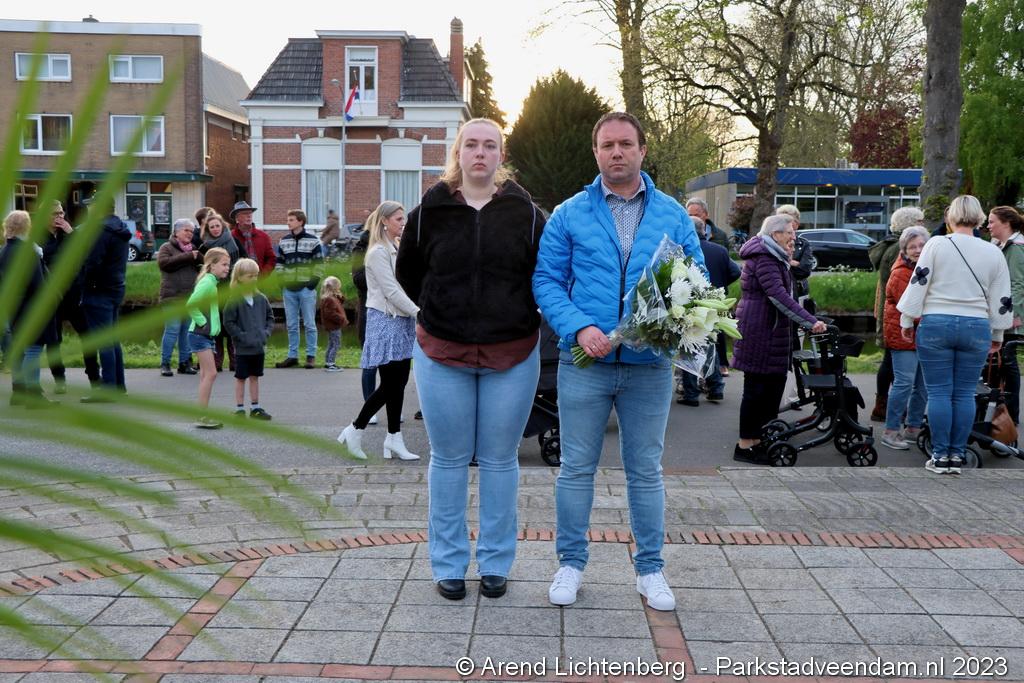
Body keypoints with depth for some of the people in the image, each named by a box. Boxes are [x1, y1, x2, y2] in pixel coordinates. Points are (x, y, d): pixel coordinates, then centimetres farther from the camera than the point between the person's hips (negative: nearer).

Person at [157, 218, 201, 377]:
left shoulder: (193, 249, 20)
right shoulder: (167, 247, 3)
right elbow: (163, 263, -16)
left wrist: (197, 257, -5)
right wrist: (188, 257, -14)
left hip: (191, 297, 5)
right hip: (173, 296, -5)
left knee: (188, 331, 6)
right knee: (172, 330, -8)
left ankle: (184, 362, 13)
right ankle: (165, 364, -1)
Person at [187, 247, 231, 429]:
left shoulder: (211, 282, 13)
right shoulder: (207, 283, -18)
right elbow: (191, 304, -26)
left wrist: (208, 323, 11)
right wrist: (202, 321, -17)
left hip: (206, 334, 10)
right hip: (201, 334, -10)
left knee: (206, 374, 12)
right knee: (210, 373, -10)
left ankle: (203, 415, 18)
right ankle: (203, 416, -7)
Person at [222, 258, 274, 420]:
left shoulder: (261, 299, 3)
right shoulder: (234, 300, -12)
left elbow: (270, 316, 13)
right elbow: (228, 323, -13)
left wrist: (267, 332, -1)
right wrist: (242, 336, -17)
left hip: (259, 347, 5)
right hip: (243, 348, -5)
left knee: (255, 377, 15)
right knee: (240, 378, 6)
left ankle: (255, 408, 24)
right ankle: (239, 409, 14)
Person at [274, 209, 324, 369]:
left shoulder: (313, 241, -2)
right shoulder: (283, 241, 10)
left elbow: (319, 264, -2)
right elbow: (279, 263, 16)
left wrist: (314, 281, -9)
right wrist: (282, 281, 5)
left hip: (306, 289, -4)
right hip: (289, 289, 4)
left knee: (309, 324, 1)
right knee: (291, 325, 9)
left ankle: (311, 356, 7)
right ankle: (292, 356, 16)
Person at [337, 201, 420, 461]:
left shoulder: (398, 249, 15)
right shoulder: (378, 252, -11)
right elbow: (391, 292, -17)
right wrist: (419, 313, -19)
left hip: (402, 320, 8)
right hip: (385, 321, -8)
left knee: (399, 382, 7)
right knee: (389, 385, -6)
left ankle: (394, 439, 12)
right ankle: (355, 430, 7)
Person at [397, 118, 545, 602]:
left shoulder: (526, 212, 0)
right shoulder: (431, 210, 1)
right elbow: (408, 272, 12)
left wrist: (519, 315, 2)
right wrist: (439, 312, 9)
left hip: (512, 356, 0)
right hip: (442, 353, 1)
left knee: (500, 461, 8)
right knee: (449, 460, 9)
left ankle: (495, 563, 22)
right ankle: (448, 563, 21)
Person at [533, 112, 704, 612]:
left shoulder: (673, 216, 5)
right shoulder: (569, 215, 2)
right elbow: (546, 280, -1)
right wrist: (579, 328, -17)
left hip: (650, 365, 1)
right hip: (585, 363, -1)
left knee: (646, 470, 11)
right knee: (577, 467, 7)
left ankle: (650, 569, 25)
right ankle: (571, 562, 23)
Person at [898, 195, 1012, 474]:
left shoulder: (936, 244, -5)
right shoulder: (993, 253, 5)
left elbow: (918, 284, -5)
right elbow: (1001, 300, 9)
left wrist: (907, 321, 4)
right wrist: (998, 334, 19)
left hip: (936, 325, -2)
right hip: (977, 328, 2)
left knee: (939, 392, 3)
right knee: (965, 394, 8)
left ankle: (940, 456, 6)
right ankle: (957, 455, 12)